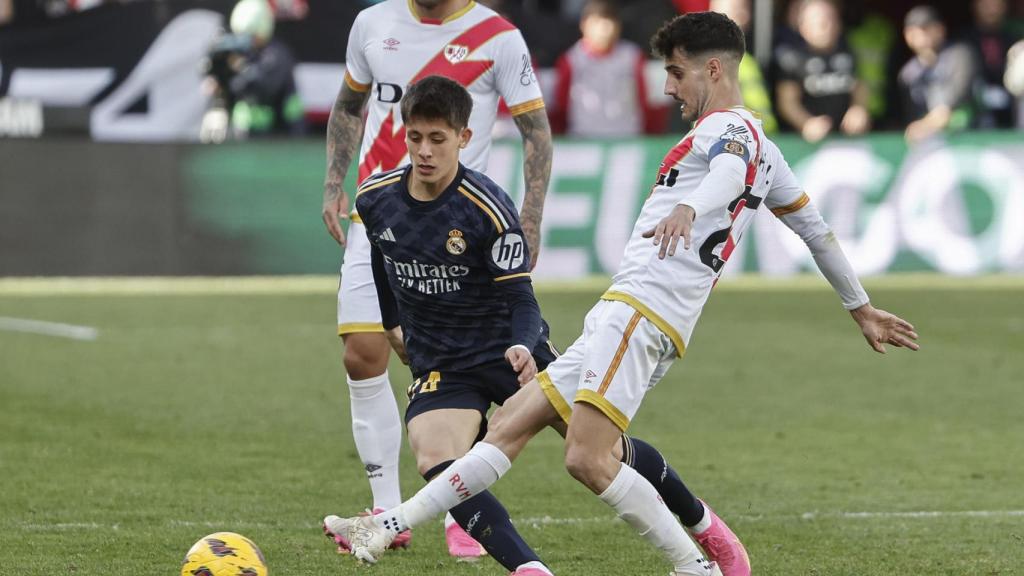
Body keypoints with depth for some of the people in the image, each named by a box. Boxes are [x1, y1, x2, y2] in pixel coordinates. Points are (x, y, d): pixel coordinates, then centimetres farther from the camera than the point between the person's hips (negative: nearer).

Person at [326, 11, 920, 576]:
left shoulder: (729, 127, -5)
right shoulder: (762, 147, 25)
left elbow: (730, 173, -30)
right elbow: (815, 225, 32)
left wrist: (688, 208, -51)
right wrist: (862, 308, 41)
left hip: (640, 312, -11)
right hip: (622, 322, 11)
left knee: (589, 459, -22)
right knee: (509, 424, 8)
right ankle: (394, 524, 8)